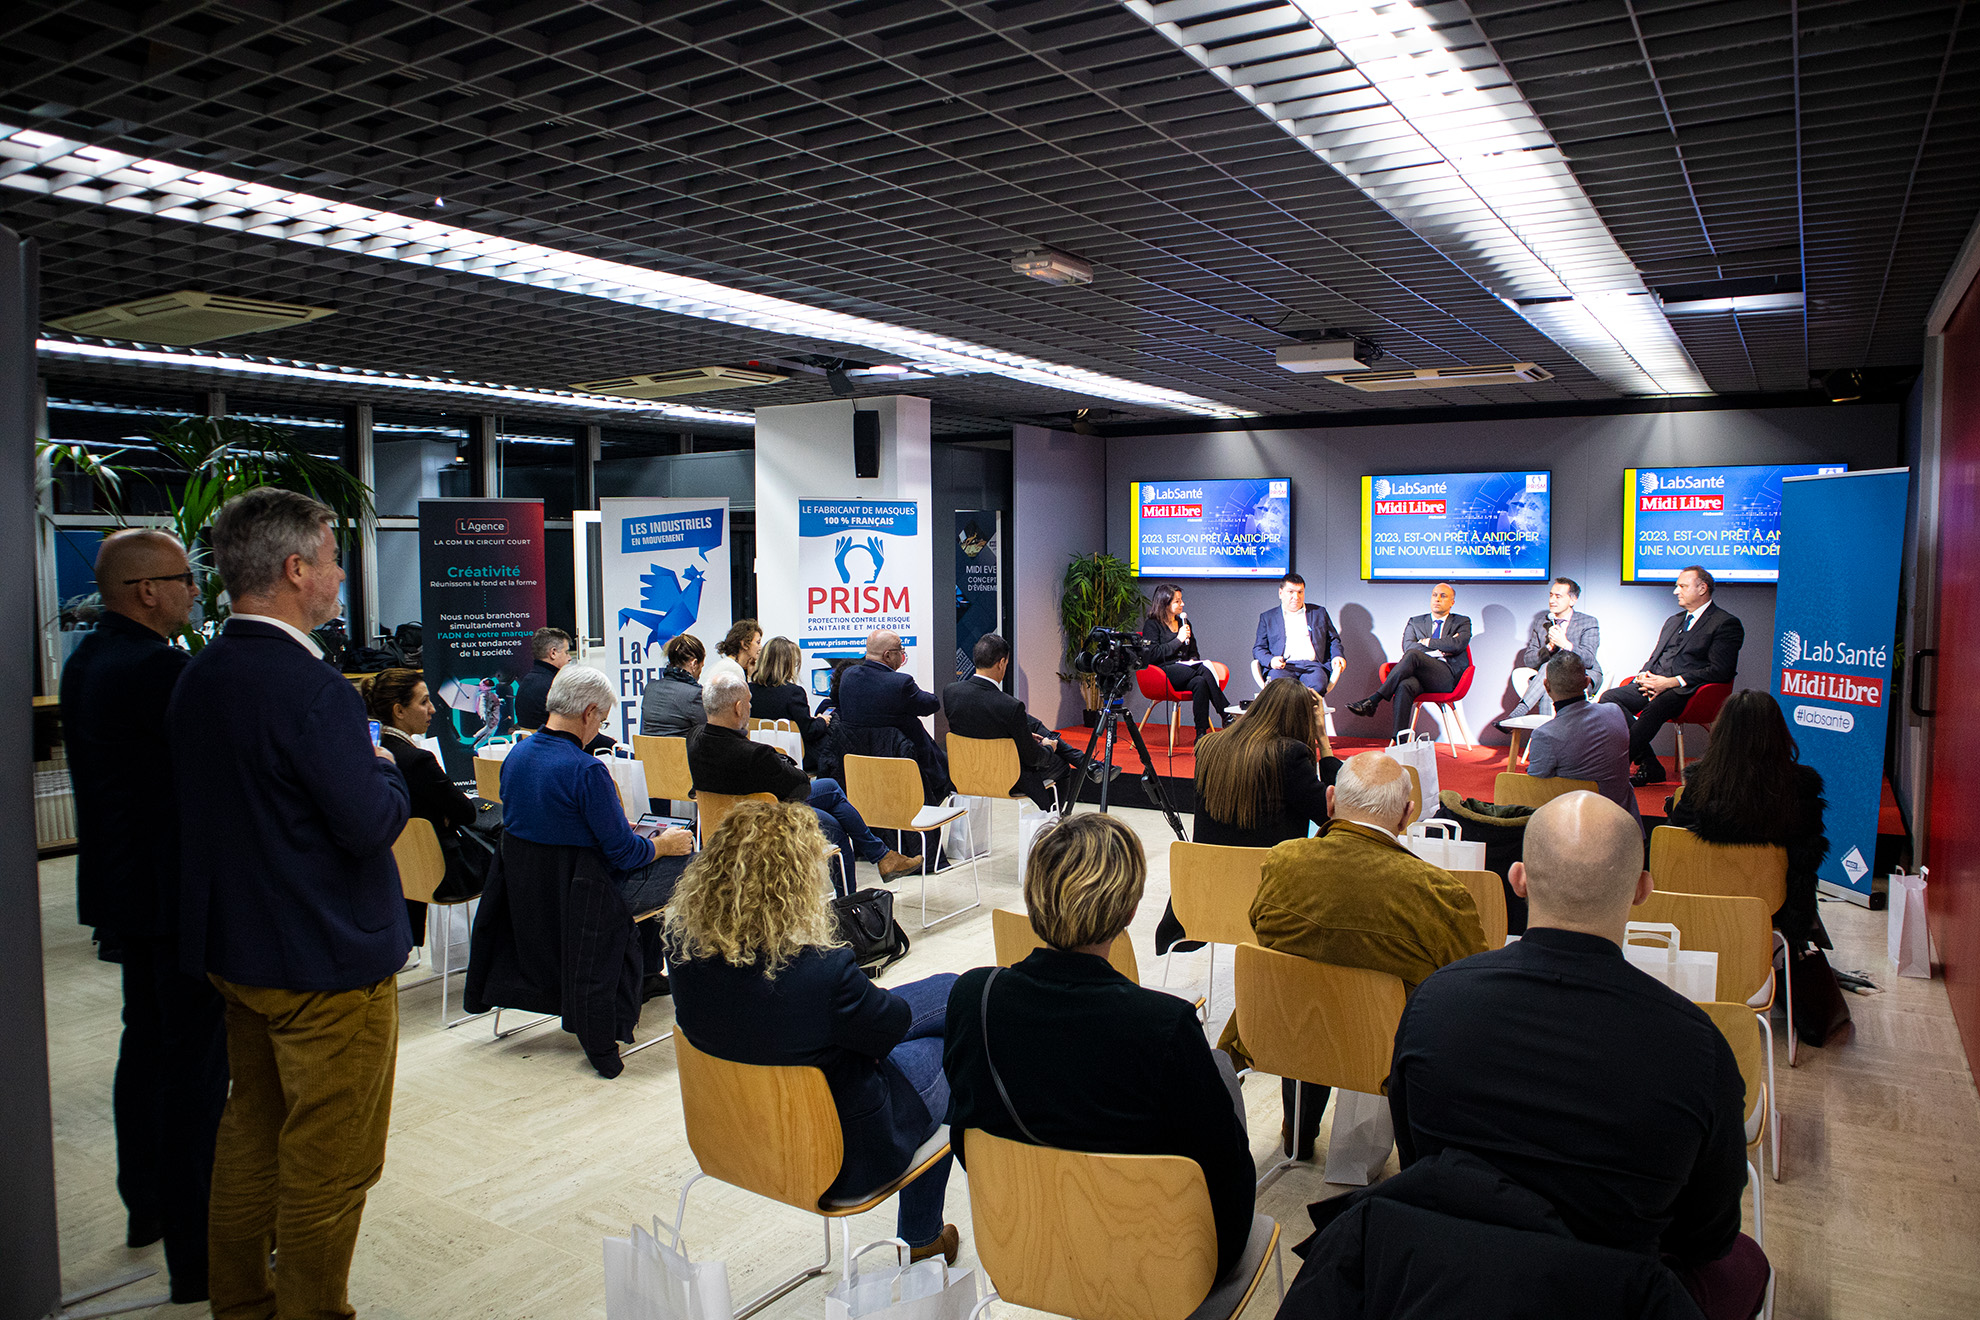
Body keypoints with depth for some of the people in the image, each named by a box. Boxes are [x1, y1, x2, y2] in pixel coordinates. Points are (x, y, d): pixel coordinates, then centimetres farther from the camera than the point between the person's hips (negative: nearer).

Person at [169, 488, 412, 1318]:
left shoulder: (197, 679, 4)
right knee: (327, 1162, 6)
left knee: (251, 1132, 23)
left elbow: (219, 801, 12)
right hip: (329, 965, -9)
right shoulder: (313, 690, -25)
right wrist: (387, 769, -6)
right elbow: (372, 823, -26)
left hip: (234, 952, 9)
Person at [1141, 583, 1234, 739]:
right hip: (1165, 672, -6)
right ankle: (1226, 716, -33)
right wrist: (1178, 640, -10)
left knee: (1200, 682, -34)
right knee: (1204, 671, -33)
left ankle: (1201, 734, -39)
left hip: (1185, 669, 6)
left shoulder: (1184, 622, 24)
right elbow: (1152, 655, -10)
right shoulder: (1152, 625, 3)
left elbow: (1193, 652, 29)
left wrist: (1193, 661, 4)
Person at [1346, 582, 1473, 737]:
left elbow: (1458, 645, -3)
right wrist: (1439, 650, -4)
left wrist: (1426, 642, 2)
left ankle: (1373, 700, -36)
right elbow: (1407, 646, 5)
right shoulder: (1415, 622, 25)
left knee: (1413, 655, -33)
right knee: (1404, 686, -37)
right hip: (1419, 674, 2)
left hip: (1448, 676, -2)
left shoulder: (1462, 622, 20)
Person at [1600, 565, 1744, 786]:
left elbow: (1720, 671, -10)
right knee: (1609, 698, -18)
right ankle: (1649, 766, -17)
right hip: (1654, 685, 8)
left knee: (1655, 708, -38)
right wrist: (1644, 676, 1)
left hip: (1686, 691, -8)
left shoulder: (1726, 624, 1)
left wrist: (1671, 682, -16)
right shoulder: (1673, 621, 27)